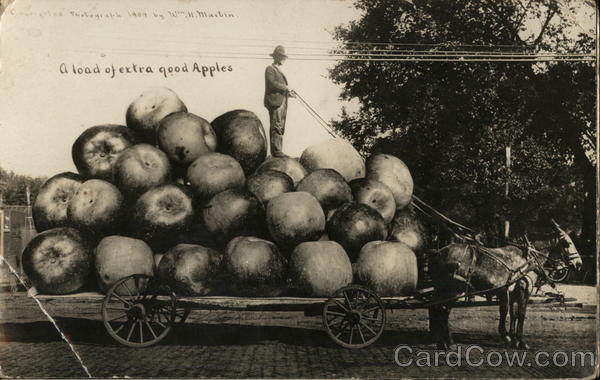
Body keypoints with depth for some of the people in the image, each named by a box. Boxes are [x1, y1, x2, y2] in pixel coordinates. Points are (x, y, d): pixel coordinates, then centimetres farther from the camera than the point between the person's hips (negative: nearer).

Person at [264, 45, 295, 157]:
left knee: (281, 127, 7)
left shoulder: (279, 71, 24)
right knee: (276, 126, -13)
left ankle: (278, 150, 9)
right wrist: (286, 87, -13)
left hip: (282, 102, 9)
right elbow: (272, 83, -18)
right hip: (274, 101, -9)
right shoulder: (270, 69, -3)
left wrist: (288, 93, 12)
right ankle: (276, 151, -15)